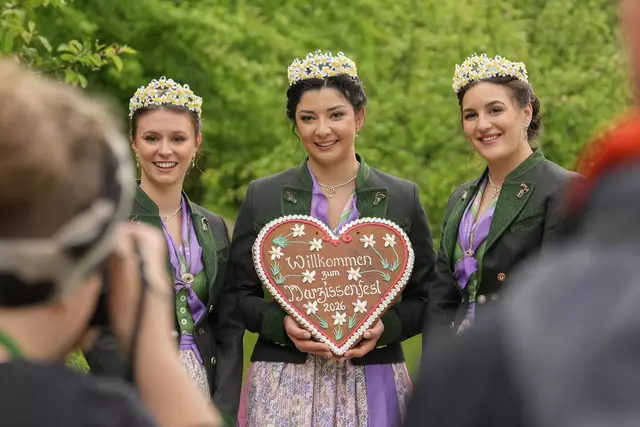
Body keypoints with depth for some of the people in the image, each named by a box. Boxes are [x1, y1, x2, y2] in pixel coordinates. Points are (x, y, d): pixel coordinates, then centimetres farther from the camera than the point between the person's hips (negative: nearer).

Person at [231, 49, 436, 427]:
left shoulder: (403, 198, 5)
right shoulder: (262, 197, 6)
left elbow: (424, 298, 6)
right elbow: (241, 296, 5)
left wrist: (385, 328, -12)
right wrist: (282, 324, -13)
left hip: (373, 382, 0)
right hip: (285, 381, 0)